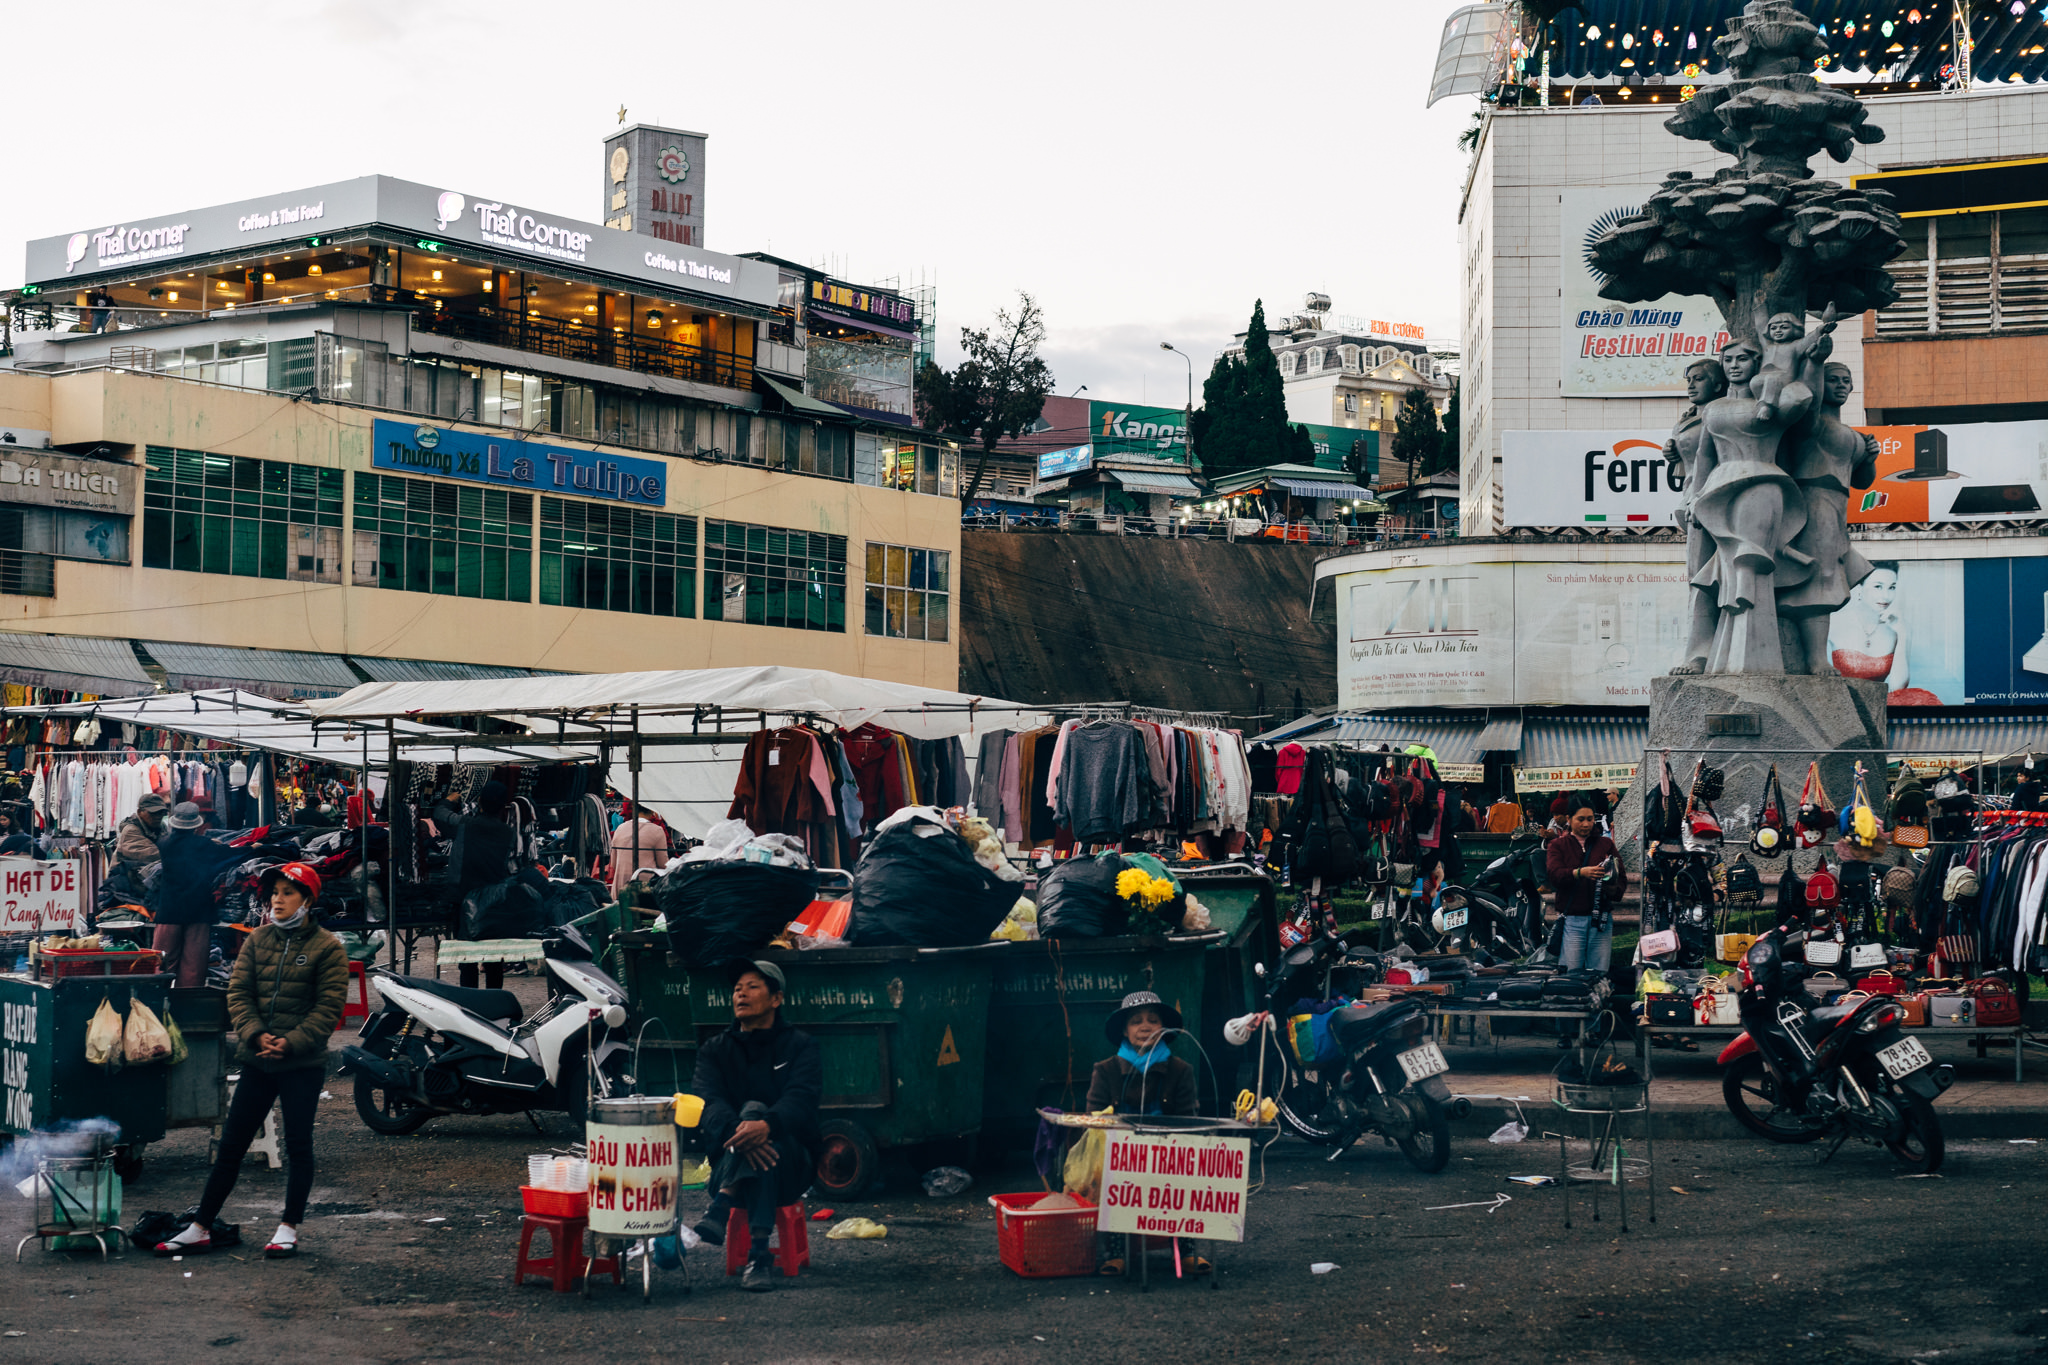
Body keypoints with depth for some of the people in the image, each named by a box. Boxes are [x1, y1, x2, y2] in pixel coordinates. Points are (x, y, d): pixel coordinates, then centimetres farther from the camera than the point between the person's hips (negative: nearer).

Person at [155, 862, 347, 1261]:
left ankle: (288, 1228, 14)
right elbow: (238, 993, 3)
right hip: (257, 1062, 4)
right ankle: (200, 1228, 10)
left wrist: (291, 1043, -18)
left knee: (298, 1145, 4)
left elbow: (328, 1009, -9)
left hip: (303, 1064, -4)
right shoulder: (258, 940, 8)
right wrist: (256, 1035, -13)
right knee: (231, 1143, 6)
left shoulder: (327, 948, -4)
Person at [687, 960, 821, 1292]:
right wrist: (734, 1130, -33)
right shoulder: (715, 1050, 13)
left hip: (789, 1167, -1)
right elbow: (705, 1101, -9)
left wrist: (766, 1125, -38)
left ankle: (722, 1207, -44)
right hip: (727, 1164, 1)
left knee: (755, 1110, -30)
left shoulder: (800, 1047, 7)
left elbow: (802, 1100, -14)